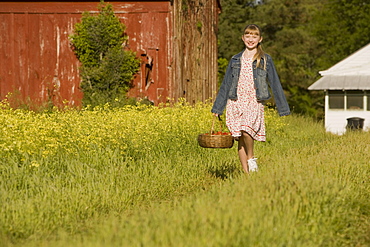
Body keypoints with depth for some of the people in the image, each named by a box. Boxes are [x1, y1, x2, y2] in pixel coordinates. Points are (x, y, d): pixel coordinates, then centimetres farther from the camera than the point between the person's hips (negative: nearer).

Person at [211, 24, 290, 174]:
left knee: (246, 129, -28)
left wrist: (283, 108, 2)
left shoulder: (265, 60, 7)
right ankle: (246, 172, 6)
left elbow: (275, 84, 7)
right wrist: (217, 108, 16)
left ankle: (251, 158, -4)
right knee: (240, 138, -2)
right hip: (236, 102, 3)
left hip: (254, 102, -3)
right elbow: (225, 85, 18)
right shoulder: (235, 60, 15)